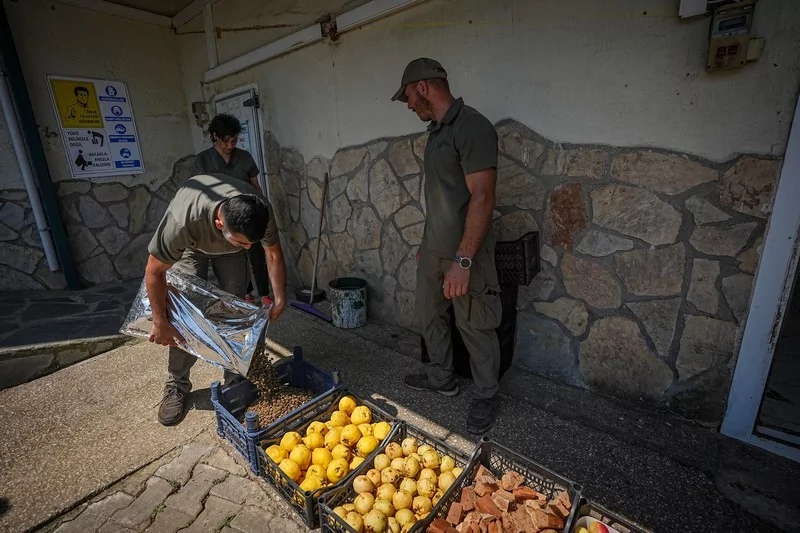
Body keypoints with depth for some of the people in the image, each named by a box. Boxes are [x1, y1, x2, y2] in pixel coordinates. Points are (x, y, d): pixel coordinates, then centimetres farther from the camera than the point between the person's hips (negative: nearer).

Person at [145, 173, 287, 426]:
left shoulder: (260, 213, -38)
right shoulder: (183, 221, -45)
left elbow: (273, 254, -19)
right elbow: (154, 271, -29)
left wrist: (280, 300, -15)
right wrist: (160, 322, -22)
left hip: (228, 247, 2)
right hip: (190, 245, -2)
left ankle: (236, 379, 10)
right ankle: (177, 385, 6)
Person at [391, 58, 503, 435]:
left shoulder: (472, 127, -16)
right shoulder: (437, 130, 13)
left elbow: (482, 197, -23)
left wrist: (463, 260, -26)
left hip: (464, 252, -9)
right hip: (434, 249, 9)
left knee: (475, 328, 6)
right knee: (429, 315, 19)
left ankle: (486, 396, 29)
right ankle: (441, 378, 40)